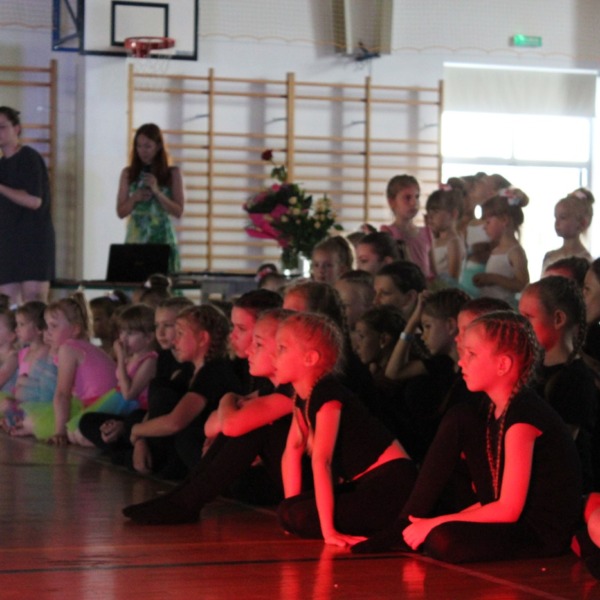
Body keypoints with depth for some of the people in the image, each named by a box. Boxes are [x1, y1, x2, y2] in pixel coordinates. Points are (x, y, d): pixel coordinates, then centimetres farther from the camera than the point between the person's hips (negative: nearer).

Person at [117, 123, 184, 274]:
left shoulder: (173, 173, 3)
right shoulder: (128, 174, 7)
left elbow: (178, 212, -2)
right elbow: (121, 212, 8)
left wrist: (157, 192, -14)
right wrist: (134, 199, -10)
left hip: (163, 239, -1)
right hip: (135, 240, 1)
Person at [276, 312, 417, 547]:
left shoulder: (328, 394, -19)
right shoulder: (303, 395, 9)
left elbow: (321, 460, -26)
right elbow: (293, 451, 12)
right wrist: (291, 507, 7)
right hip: (363, 483, 10)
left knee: (297, 515, -21)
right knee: (289, 511, 8)